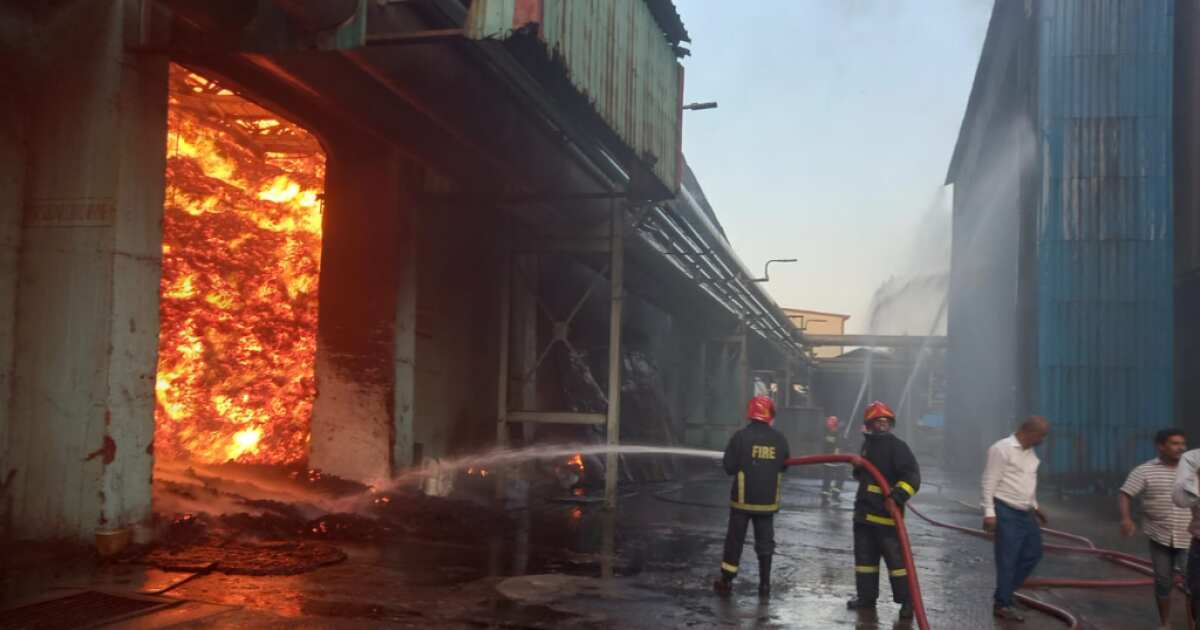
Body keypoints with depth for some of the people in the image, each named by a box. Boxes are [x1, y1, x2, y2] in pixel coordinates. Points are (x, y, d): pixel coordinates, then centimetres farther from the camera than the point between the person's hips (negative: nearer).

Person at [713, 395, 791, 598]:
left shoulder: (741, 436, -14)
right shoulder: (780, 439, -3)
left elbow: (728, 466, -13)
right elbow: (784, 465, 10)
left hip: (743, 499, -2)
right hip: (768, 501, 2)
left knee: (735, 540, 8)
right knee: (765, 541, 12)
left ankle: (726, 582, 14)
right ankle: (765, 584, 13)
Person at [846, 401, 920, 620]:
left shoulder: (897, 446, -9)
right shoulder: (867, 444, 14)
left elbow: (912, 476, -19)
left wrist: (897, 496, -32)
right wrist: (858, 468, 6)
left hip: (886, 513, -8)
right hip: (864, 511, 8)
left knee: (896, 558, -5)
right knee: (865, 556, 13)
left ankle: (907, 600, 4)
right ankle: (866, 597, 24)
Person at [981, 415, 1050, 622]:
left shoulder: (1030, 452, 12)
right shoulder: (1002, 449, -15)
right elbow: (989, 482, -17)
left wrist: (1034, 505, 25)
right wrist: (989, 512, -20)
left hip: (1025, 513, 9)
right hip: (1007, 512, -9)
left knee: (1033, 553, 13)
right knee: (1007, 560, -4)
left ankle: (1003, 594, 24)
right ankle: (1002, 604, 7)